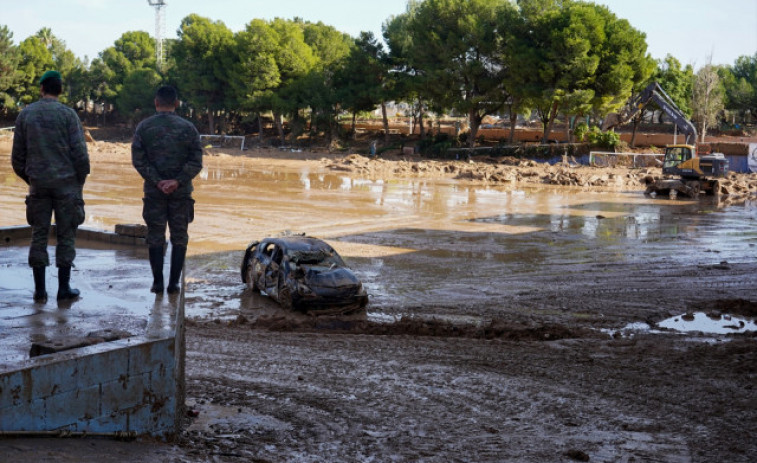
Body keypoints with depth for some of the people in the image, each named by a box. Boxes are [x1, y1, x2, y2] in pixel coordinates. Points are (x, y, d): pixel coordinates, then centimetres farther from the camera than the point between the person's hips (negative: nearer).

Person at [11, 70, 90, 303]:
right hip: (66, 183, -3)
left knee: (39, 235, 8)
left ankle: (40, 289, 8)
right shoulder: (67, 114, -6)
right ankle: (64, 287, 5)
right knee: (66, 235, 4)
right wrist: (80, 179, 6)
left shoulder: (25, 114, 4)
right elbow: (80, 153, -9)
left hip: (38, 184, 3)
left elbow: (17, 155, 6)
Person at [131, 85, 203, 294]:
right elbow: (196, 162, -6)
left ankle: (158, 282, 7)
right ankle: (174, 282, 6)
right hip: (181, 191, 0)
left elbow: (138, 160, -6)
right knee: (179, 237, 8)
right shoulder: (188, 128, 0)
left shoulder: (144, 127, 0)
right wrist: (178, 182, -11)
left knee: (155, 237, 8)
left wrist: (157, 181, -9)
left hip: (154, 191, 0)